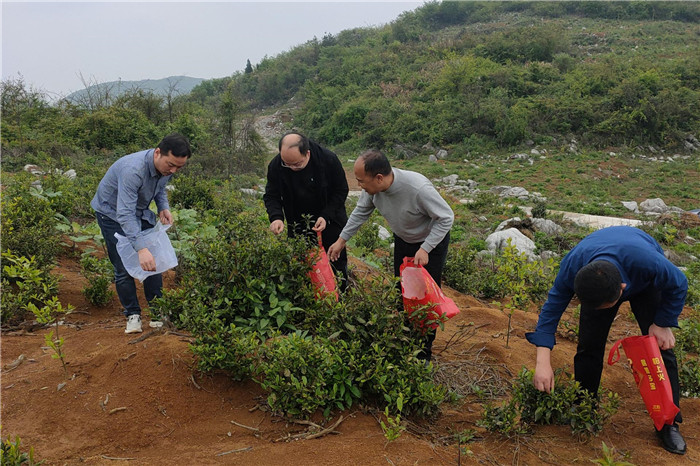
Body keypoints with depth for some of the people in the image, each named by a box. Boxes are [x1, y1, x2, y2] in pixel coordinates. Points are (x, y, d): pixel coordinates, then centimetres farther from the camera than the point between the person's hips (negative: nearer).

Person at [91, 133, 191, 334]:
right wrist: (141, 248, -53)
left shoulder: (167, 167, -15)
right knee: (124, 266, -7)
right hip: (112, 213, -6)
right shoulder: (133, 169, -40)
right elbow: (125, 214, -44)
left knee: (154, 260, 0)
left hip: (140, 212, 6)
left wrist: (164, 208, -12)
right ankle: (132, 314, 6)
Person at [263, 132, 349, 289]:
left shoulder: (329, 159, -25)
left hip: (330, 221, -1)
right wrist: (276, 217, -29)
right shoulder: (276, 166, -20)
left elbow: (341, 191, -12)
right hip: (298, 225, 2)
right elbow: (271, 195, -8)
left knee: (337, 261, 8)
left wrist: (326, 216, -23)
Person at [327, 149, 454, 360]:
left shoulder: (419, 188, -40)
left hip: (433, 240, -6)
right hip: (403, 240, 6)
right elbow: (361, 212, -1)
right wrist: (342, 240, 1)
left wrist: (425, 249, -30)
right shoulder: (373, 187, -22)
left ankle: (424, 352, 12)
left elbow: (446, 217, -27)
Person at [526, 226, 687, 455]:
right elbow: (552, 307, -30)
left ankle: (668, 423, 2)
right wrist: (543, 362, -35)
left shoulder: (649, 263, -47)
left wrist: (663, 324, -19)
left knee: (660, 345, -10)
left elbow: (678, 284, -23)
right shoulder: (572, 267, -40)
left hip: (644, 286, -1)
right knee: (589, 346, -7)